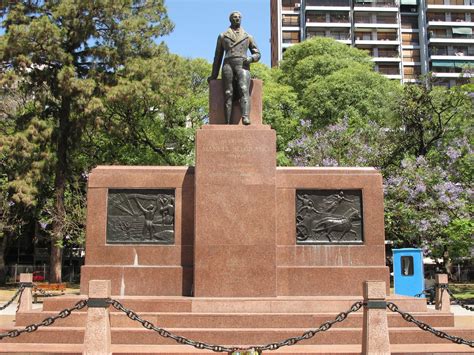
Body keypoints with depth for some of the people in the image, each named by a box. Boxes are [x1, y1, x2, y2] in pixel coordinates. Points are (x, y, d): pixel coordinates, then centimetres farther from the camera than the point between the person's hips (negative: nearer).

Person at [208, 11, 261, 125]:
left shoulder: (248, 37, 22)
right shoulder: (222, 36, 21)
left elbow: (257, 54, 19)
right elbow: (218, 56, 21)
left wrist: (250, 58, -5)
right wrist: (214, 75, 18)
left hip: (242, 66, 0)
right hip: (228, 66, 1)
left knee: (244, 90, -24)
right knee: (228, 94, -12)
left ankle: (245, 117, -43)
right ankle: (228, 123, -18)